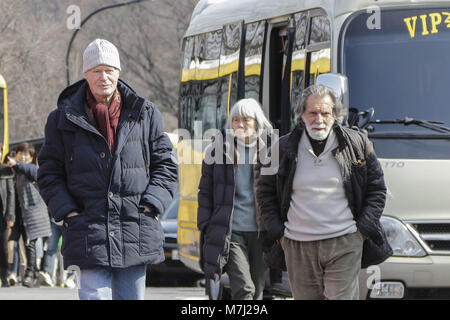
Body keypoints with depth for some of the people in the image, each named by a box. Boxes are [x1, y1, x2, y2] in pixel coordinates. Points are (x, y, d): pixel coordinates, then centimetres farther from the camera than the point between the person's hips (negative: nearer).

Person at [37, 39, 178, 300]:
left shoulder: (145, 114, 9)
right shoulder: (63, 119, 5)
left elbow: (165, 166, 12)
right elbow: (49, 173, 9)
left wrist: (150, 205, -3)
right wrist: (67, 212, -5)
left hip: (136, 235, 2)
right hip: (89, 234, -2)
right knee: (95, 296, -12)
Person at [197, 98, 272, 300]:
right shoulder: (219, 150, 3)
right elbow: (205, 192, 8)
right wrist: (206, 227, 2)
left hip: (259, 231, 2)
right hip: (231, 231, -2)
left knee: (257, 290, 8)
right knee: (244, 289, -15)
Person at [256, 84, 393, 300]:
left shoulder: (357, 144, 3)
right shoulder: (283, 149, 4)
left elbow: (376, 189, 10)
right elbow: (265, 192, 14)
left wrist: (362, 229, 1)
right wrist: (277, 232, 5)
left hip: (344, 246, -2)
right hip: (298, 248, 2)